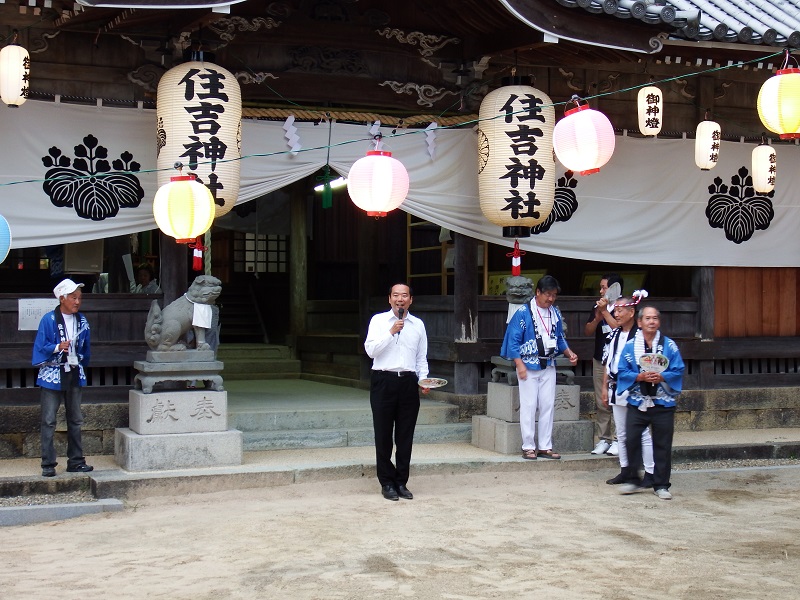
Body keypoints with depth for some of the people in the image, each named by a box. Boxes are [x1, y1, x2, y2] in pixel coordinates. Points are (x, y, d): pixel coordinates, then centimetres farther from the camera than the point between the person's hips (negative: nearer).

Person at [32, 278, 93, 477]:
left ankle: (76, 461, 20)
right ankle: (48, 464, 2)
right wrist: (57, 347, -23)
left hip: (74, 375, 5)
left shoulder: (82, 321, 6)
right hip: (52, 376, -5)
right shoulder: (49, 320, -8)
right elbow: (40, 347, -9)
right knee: (49, 421, -3)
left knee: (75, 420, 11)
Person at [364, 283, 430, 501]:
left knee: (406, 435, 5)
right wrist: (391, 332, -15)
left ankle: (401, 482, 15)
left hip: (408, 383, 3)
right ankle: (387, 483, 11)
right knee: (383, 435, 2)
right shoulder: (378, 320, 3)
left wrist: (423, 379, 2)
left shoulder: (418, 324, 12)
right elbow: (370, 350, -8)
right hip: (383, 381, -2)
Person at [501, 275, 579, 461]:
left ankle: (545, 447, 13)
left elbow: (560, 338, 19)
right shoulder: (523, 313, -9)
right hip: (528, 366, -5)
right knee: (528, 406, -2)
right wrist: (520, 365, -15)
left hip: (548, 366, 5)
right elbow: (513, 340, -9)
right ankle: (528, 447, 5)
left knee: (548, 406, 6)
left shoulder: (555, 313, 8)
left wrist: (569, 353, 2)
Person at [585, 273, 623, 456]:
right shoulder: (597, 307, 12)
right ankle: (604, 439, 12)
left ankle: (618, 440, -2)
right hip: (599, 360, 6)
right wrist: (597, 318, -8)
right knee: (601, 403, 7)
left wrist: (604, 312, -15)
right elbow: (587, 331, 9)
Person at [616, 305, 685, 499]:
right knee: (631, 440, -7)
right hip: (637, 403, 1)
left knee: (662, 445, 4)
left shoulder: (669, 346, 3)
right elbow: (622, 372, 2)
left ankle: (661, 485, 14)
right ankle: (633, 481, 8)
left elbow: (678, 371, 0)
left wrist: (662, 377, -18)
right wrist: (640, 377, -14)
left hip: (663, 404, 0)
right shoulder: (630, 346, 4)